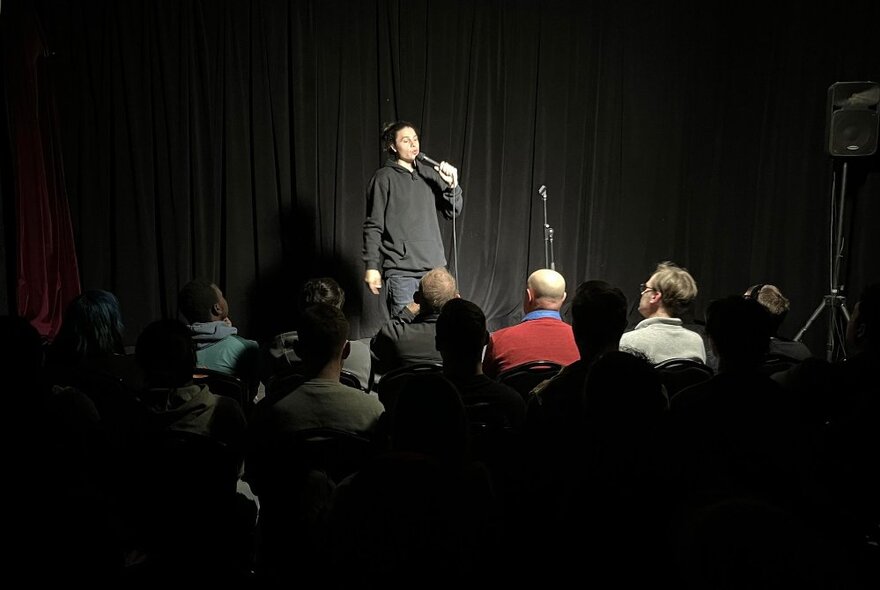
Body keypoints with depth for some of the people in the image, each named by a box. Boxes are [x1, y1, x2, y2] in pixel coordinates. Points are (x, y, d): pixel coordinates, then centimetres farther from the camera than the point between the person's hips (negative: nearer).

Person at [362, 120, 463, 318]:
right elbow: (373, 226, -3)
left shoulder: (429, 174, 11)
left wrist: (452, 186, -5)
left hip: (434, 266, 5)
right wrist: (371, 266, -8)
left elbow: (453, 212, 13)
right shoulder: (384, 178, -2)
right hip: (400, 270, -5)